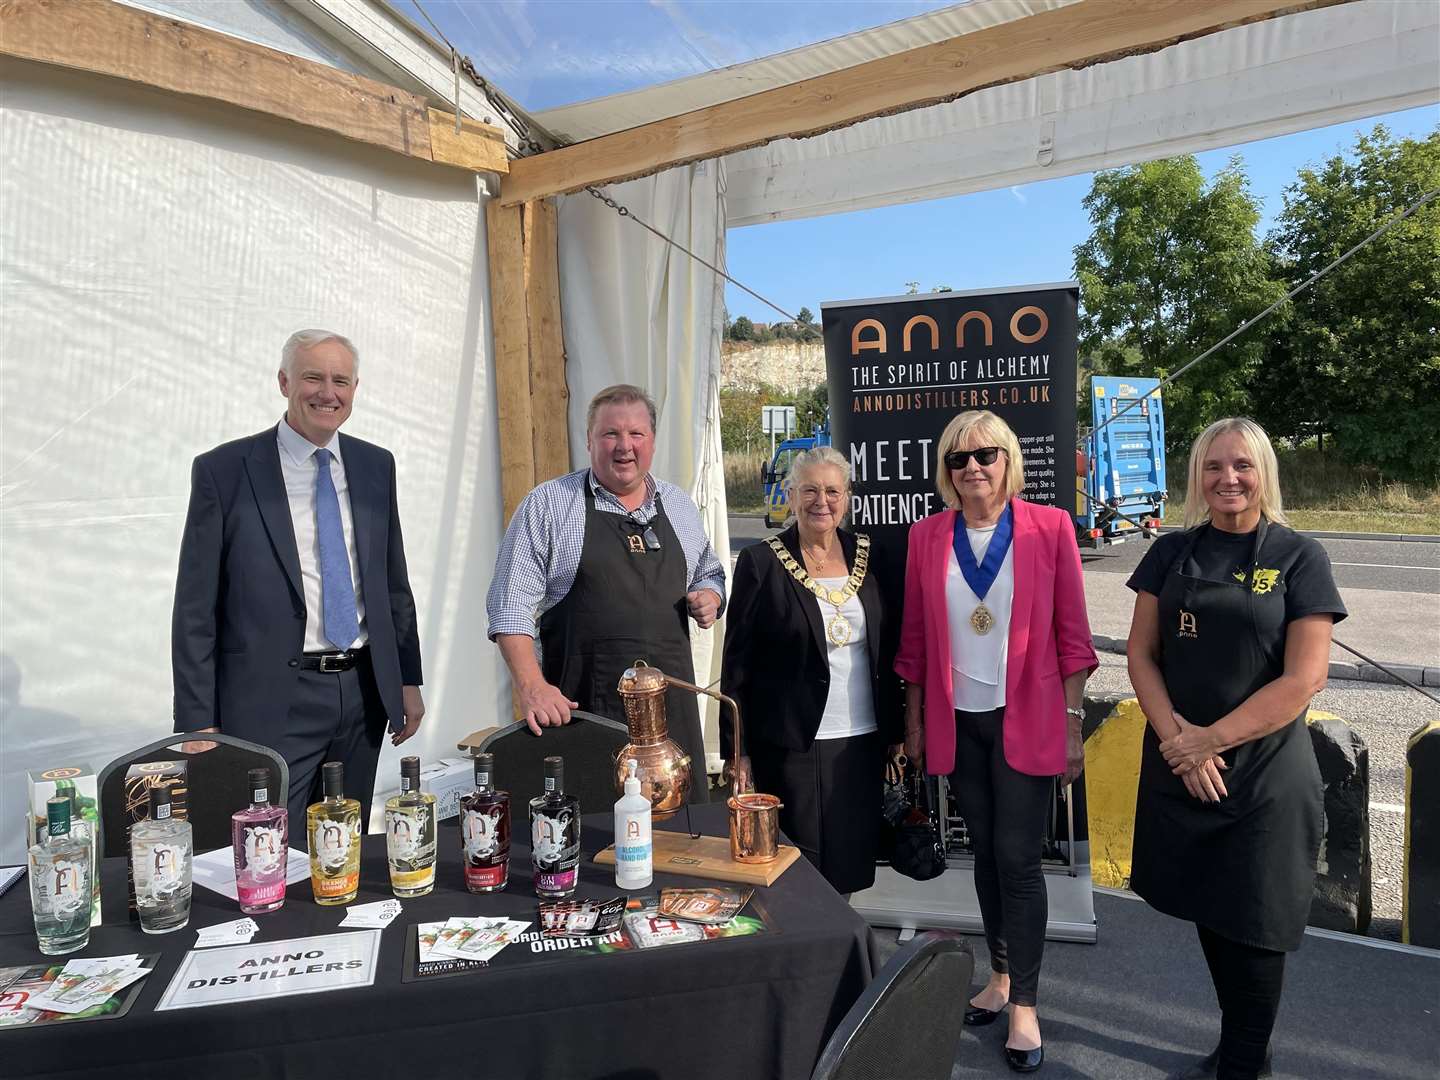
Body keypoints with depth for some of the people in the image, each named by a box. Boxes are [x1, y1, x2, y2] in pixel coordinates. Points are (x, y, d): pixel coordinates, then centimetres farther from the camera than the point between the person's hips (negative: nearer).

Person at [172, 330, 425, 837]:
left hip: (365, 693, 4)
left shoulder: (376, 465, 7)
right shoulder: (224, 470, -6)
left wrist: (408, 680, 10)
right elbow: (195, 608, -5)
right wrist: (198, 723, -7)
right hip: (273, 701, -4)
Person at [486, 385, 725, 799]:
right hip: (578, 707, -4)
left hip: (670, 704, 4)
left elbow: (709, 574, 27)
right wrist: (531, 686, -19)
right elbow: (511, 604, -6)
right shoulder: (547, 505, -1)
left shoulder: (679, 506, 13)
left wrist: (708, 597, 3)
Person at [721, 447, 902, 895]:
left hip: (863, 740, 4)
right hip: (792, 744, -4)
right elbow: (737, 664, -4)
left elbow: (889, 652, 11)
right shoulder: (760, 562, -6)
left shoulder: (869, 556, 5)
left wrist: (894, 731, 10)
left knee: (851, 866, 13)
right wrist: (736, 749, -5)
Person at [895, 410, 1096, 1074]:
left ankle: (1024, 1006, 17)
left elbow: (1072, 635, -3)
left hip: (1027, 720, -3)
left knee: (1017, 859, 0)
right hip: (957, 720, 3)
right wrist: (914, 723, 8)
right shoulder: (927, 537, 1)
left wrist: (1073, 726, -4)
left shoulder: (1049, 528, -6)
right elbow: (916, 638, 6)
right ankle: (1000, 976, 34)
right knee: (985, 854, 15)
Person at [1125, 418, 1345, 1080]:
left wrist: (1209, 739, -14)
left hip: (1265, 776, -3)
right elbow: (1141, 654, 2)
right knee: (1206, 909, 16)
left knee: (1252, 925, 7)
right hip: (1180, 770, 4)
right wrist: (1175, 736, -12)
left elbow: (1304, 678, -12)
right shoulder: (1172, 553, 3)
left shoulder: (1299, 558, -6)